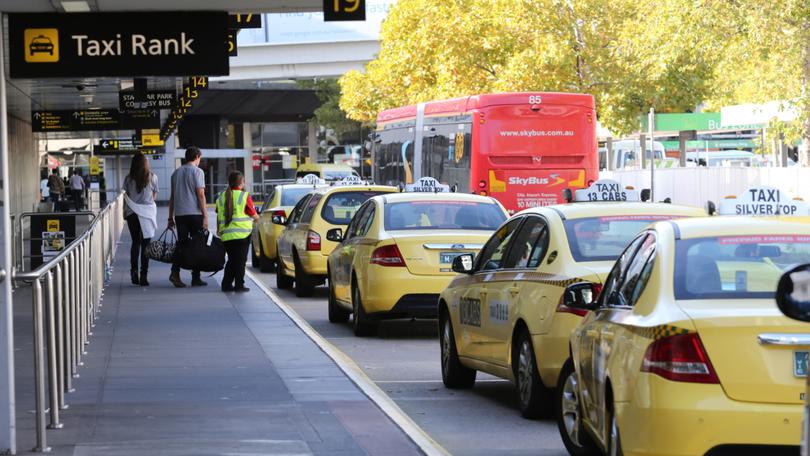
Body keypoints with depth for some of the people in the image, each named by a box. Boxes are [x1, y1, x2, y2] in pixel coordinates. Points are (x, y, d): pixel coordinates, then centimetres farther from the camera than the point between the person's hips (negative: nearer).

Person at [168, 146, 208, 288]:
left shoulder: (176, 172, 14)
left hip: (179, 214, 5)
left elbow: (172, 196, 15)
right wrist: (205, 216, -10)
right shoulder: (197, 171, -4)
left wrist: (171, 217, 19)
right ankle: (195, 278, 4)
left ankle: (175, 272, -13)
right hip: (195, 213, -5)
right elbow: (200, 195, -10)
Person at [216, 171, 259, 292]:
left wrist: (219, 230, 26)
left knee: (231, 260, 16)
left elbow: (219, 216, 14)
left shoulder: (221, 197, 8)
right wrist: (257, 218, 21)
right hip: (242, 234, -4)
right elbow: (253, 215, -1)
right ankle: (239, 285, -1)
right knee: (240, 260, 2)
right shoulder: (245, 196, -6)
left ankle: (226, 284, 13)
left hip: (226, 235, 4)